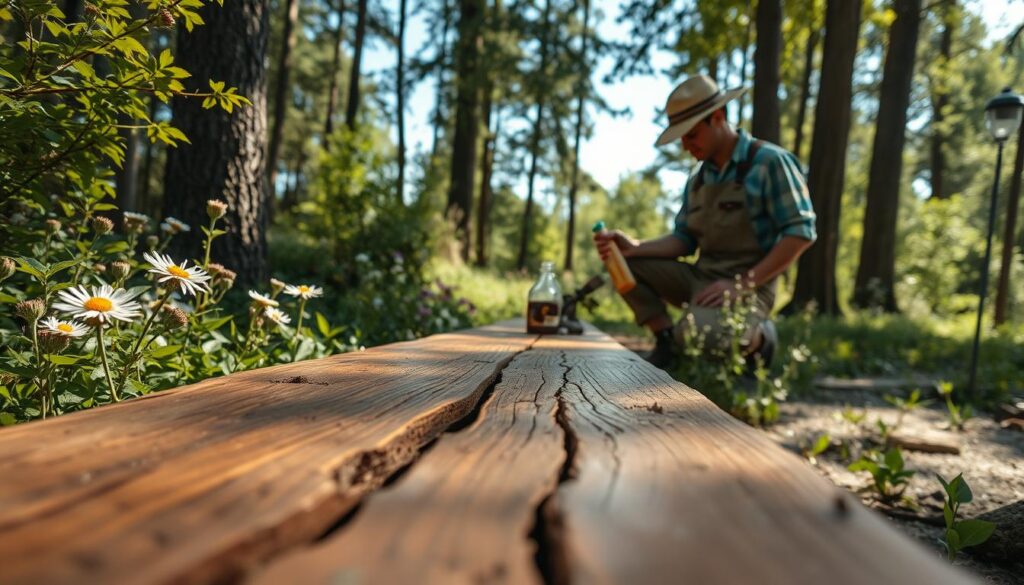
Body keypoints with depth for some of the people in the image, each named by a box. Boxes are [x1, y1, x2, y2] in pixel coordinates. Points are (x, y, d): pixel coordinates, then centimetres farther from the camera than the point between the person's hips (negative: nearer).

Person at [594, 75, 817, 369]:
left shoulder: (770, 162, -10)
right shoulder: (698, 179, 11)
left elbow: (801, 232, -15)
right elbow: (684, 240, 11)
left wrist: (744, 283, -21)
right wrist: (633, 247, -7)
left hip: (748, 287, -7)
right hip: (699, 276, 7)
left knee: (696, 333, -36)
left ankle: (756, 337, -3)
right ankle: (668, 344, 0)